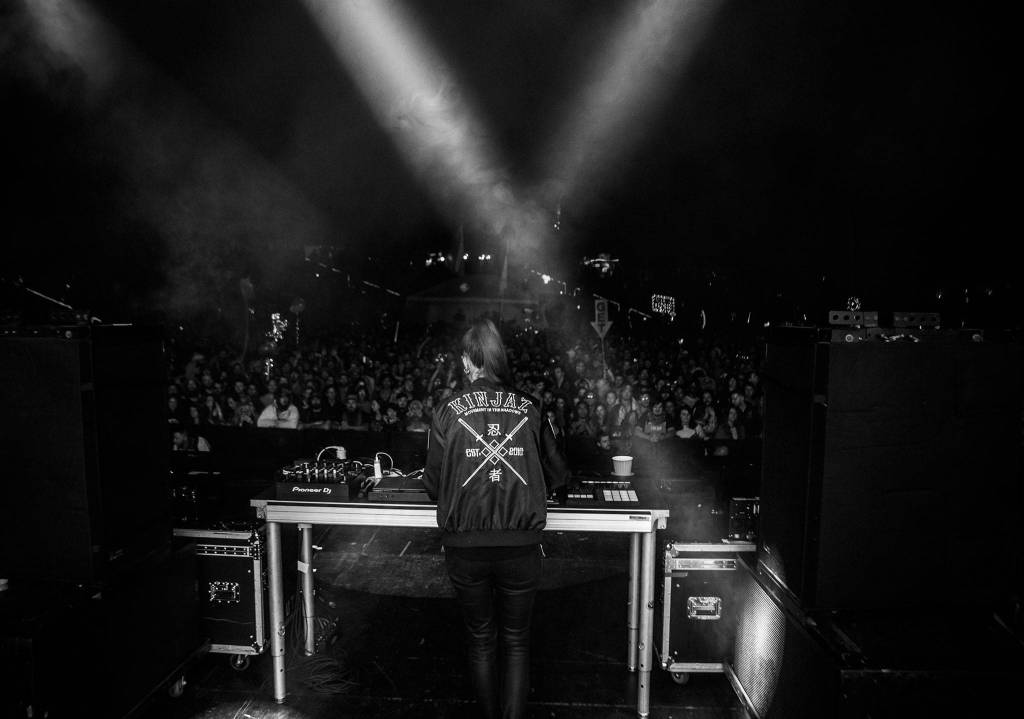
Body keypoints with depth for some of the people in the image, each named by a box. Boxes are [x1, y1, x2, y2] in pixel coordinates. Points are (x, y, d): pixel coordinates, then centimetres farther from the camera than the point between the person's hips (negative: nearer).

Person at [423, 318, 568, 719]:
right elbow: (557, 476, 7)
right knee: (516, 642, 17)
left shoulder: (448, 410, -5)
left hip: (464, 546, 0)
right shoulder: (528, 409, -1)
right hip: (521, 546, 0)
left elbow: (433, 485, 0)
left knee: (480, 641, 19)